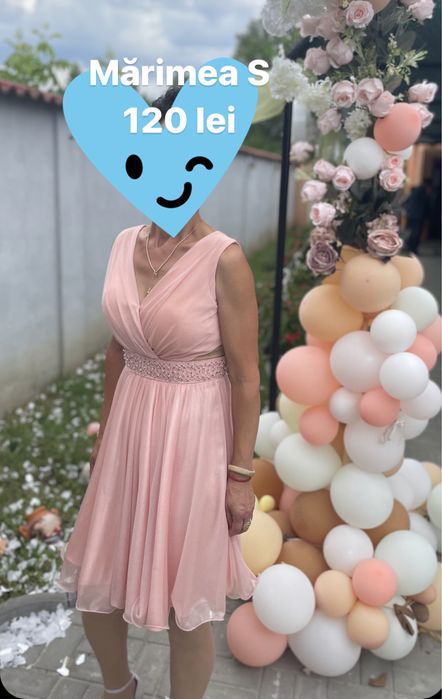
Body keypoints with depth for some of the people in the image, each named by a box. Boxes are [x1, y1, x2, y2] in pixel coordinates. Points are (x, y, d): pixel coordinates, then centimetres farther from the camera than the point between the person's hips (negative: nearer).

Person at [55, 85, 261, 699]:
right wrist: (104, 431, 15)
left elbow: (246, 378, -12)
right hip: (129, 426, 6)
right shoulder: (124, 244, 2)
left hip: (194, 435, -6)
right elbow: (117, 349, 10)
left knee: (185, 601, 12)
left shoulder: (224, 258, -16)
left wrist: (242, 473, -9)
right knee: (95, 584, 19)